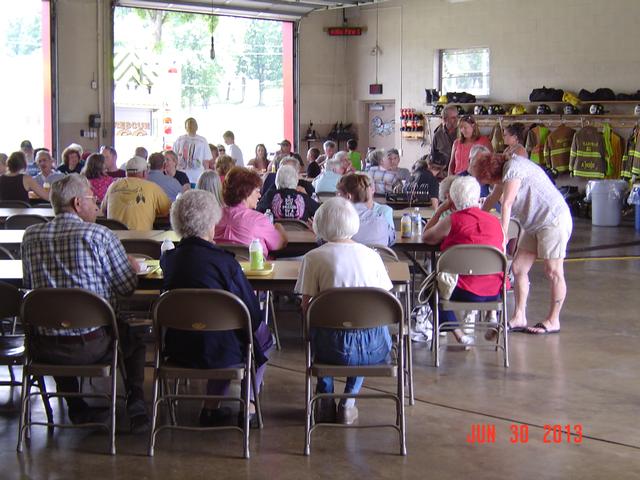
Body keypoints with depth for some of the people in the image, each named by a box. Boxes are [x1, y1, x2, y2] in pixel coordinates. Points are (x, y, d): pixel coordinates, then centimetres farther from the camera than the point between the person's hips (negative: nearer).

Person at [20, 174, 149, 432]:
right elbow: (128, 287, -4)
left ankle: (77, 408, 33)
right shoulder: (100, 235, -9)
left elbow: (29, 285, 13)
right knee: (134, 336, 28)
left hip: (42, 348, 3)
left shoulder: (30, 236, 2)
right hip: (90, 345, -3)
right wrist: (132, 267, 18)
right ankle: (136, 408, 17)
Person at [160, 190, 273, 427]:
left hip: (177, 350, 5)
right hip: (217, 352, -5)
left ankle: (212, 407, 31)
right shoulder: (223, 260, -18)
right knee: (262, 334, 24)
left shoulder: (168, 258, -3)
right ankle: (249, 406, 28)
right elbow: (252, 314, -13)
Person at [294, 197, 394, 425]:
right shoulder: (372, 255, 4)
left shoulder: (313, 258, -3)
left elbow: (306, 307, -1)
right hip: (374, 348, 1)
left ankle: (325, 400, 31)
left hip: (335, 347, -1)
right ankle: (349, 401, 27)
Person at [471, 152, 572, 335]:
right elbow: (492, 199, 26)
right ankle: (519, 318, 9)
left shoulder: (514, 167, -19)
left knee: (553, 272, -3)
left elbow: (506, 205, -22)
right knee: (519, 269, 5)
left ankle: (553, 322, 4)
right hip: (534, 224, 10)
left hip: (554, 221, -10)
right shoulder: (504, 171, 10)